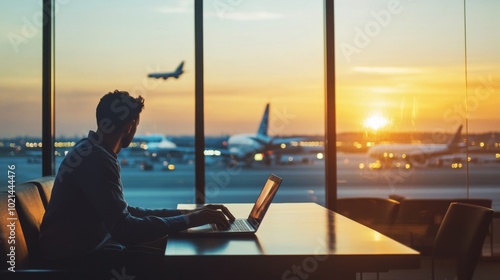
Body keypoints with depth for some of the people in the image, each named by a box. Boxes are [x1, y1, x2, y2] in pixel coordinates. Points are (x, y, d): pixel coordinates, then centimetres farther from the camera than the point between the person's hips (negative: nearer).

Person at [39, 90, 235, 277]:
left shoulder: (93, 151, 9)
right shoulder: (97, 159, -23)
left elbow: (125, 213, 11)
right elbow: (124, 228, -29)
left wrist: (187, 213, 3)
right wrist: (189, 220, -22)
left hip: (86, 243, 10)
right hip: (74, 255, -10)